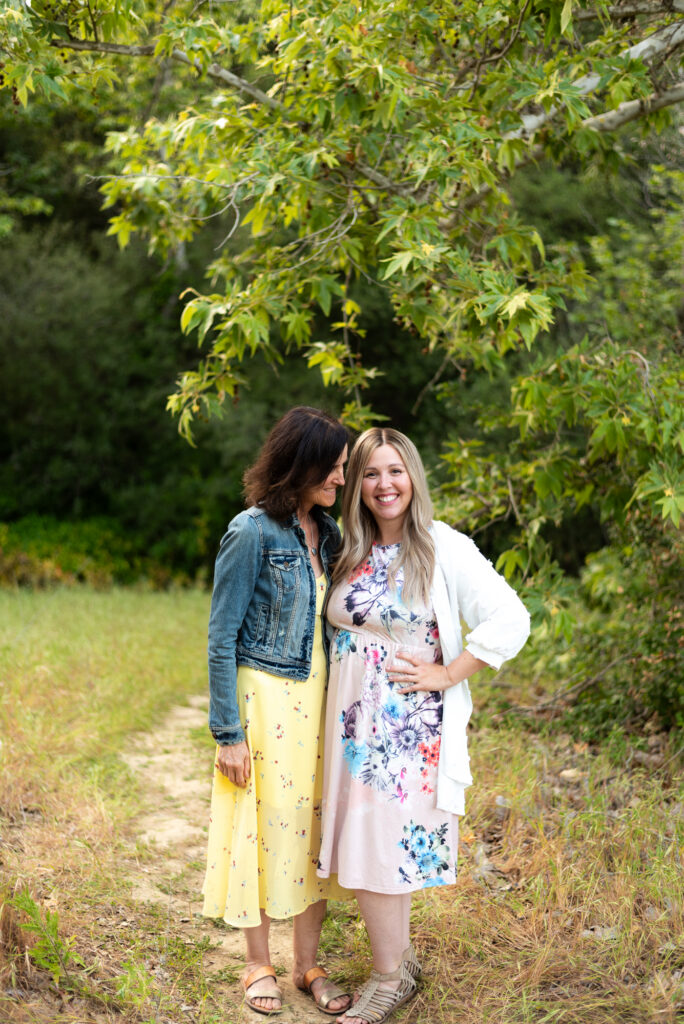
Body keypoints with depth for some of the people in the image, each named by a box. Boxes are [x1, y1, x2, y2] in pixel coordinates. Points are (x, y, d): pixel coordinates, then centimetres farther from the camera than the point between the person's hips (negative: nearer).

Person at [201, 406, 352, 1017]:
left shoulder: (328, 532, 6)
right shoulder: (253, 532, -13)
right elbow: (222, 638, -12)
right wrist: (228, 731, -13)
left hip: (320, 699, 6)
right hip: (265, 699, -6)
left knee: (316, 824, 9)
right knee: (264, 825, 5)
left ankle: (308, 965, 23)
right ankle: (260, 966, 23)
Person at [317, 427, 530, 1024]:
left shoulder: (444, 549, -11)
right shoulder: (349, 553, 7)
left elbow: (510, 621, -14)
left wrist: (447, 674, -14)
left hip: (410, 723, -5)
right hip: (354, 719, 6)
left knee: (386, 837, -2)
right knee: (368, 836, 10)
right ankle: (401, 959, 26)